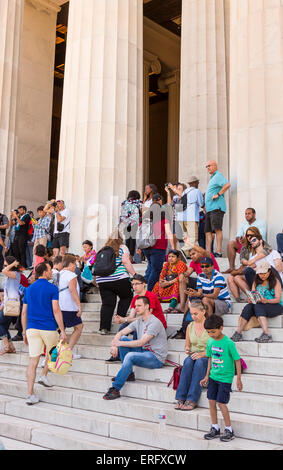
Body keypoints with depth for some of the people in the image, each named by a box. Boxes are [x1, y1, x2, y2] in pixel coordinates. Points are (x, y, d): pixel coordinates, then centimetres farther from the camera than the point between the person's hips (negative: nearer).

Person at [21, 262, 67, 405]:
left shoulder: (29, 289, 11)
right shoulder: (52, 288, -5)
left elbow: (24, 313, 12)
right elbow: (56, 310, -12)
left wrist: (24, 332, 18)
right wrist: (62, 330, -10)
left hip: (32, 328, 4)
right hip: (48, 328, -4)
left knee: (33, 360, 1)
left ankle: (30, 394, -3)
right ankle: (44, 376, 17)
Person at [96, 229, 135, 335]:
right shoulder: (122, 248, 3)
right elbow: (125, 261, -10)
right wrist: (134, 274, -7)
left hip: (102, 281, 4)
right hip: (120, 279, -4)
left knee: (107, 303, 5)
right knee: (127, 297, 18)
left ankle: (104, 328, -1)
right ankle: (120, 317, 8)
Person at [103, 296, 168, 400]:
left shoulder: (154, 322, -17)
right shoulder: (139, 321, 10)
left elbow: (141, 342, -23)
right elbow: (120, 333, 7)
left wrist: (119, 343, -21)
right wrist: (114, 345, -14)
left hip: (156, 358, -8)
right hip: (144, 351, 9)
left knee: (130, 356, -31)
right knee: (123, 338, -3)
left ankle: (115, 389, -25)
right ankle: (128, 374, -3)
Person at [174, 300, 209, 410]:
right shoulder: (190, 326, 11)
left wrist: (202, 354, -21)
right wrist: (187, 349, -3)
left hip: (207, 358, -3)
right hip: (193, 356, 3)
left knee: (199, 362, -37)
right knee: (188, 361, -32)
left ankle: (191, 400, -37)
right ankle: (181, 398, -33)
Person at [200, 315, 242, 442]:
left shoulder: (229, 343, -17)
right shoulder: (210, 342, 1)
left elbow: (237, 360, -10)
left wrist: (239, 379, -8)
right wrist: (207, 376, 14)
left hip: (225, 378, -6)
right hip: (213, 376, 6)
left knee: (221, 403, -5)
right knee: (211, 401, 7)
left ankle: (229, 430, 12)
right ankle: (215, 429, 22)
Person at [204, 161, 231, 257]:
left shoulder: (218, 175, -3)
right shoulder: (212, 178, 27)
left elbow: (227, 184, -21)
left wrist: (218, 194, -18)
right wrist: (205, 206, 24)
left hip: (217, 207, -10)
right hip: (209, 209, 10)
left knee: (217, 229, -14)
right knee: (208, 230, 5)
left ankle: (218, 251, -17)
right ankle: (208, 252, 6)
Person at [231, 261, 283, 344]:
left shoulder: (275, 281, -1)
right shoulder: (256, 282, 14)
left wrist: (266, 300, -30)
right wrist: (251, 299, -18)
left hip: (276, 306, -4)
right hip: (259, 305, 4)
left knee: (258, 306, -34)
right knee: (248, 306, -27)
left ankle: (266, 335, -43)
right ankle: (238, 333, -34)